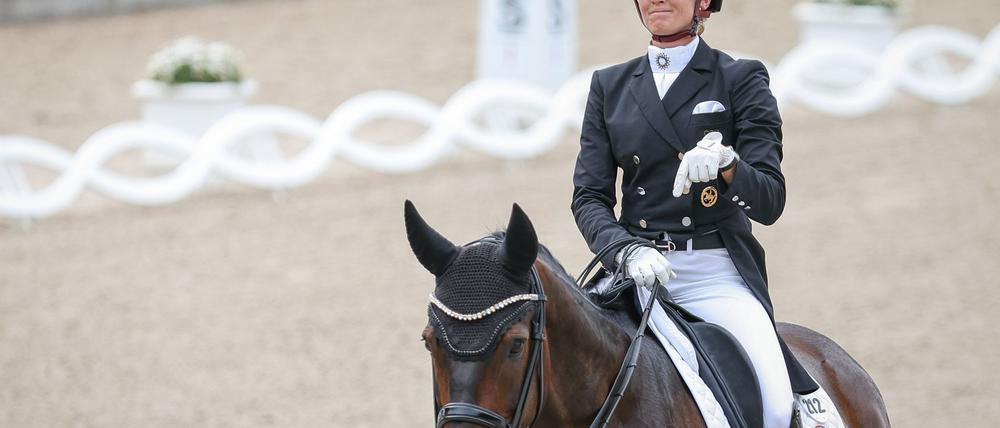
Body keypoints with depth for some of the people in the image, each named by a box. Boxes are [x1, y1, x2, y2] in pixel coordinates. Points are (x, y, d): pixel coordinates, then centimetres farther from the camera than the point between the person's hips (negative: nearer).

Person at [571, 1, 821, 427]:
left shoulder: (741, 80, 5)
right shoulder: (609, 86, 14)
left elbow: (770, 203, -1)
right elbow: (589, 195, 7)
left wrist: (727, 165, -24)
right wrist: (626, 250, -14)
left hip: (718, 274, -2)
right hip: (637, 272, 2)